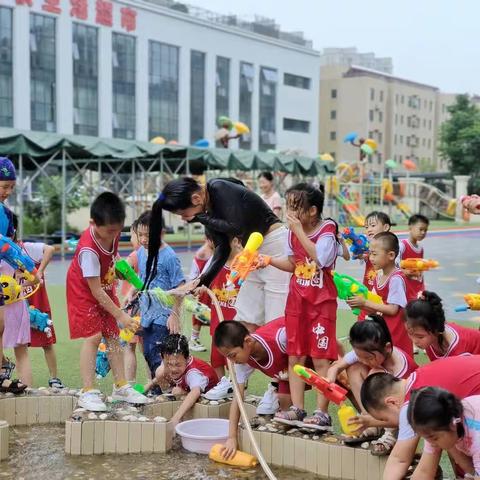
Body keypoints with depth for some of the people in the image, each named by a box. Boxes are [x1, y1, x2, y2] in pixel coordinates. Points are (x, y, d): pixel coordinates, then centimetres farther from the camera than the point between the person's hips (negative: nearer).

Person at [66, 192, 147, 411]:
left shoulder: (112, 231, -15)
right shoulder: (89, 250, -35)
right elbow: (96, 291, -30)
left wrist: (120, 265, 0)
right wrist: (120, 315, -27)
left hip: (106, 288, 7)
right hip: (84, 292, -7)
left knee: (113, 334, 5)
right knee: (93, 336, -15)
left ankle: (121, 386, 12)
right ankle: (87, 392, -10)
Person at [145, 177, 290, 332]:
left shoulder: (221, 189, -18)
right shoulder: (208, 207, 5)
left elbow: (237, 228, -27)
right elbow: (222, 248, 5)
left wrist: (201, 218, -17)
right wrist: (202, 280, -5)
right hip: (256, 253, 9)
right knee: (244, 322, 8)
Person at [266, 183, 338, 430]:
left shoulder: (327, 230, -12)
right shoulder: (293, 231, 7)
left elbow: (321, 259, -28)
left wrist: (300, 231, -25)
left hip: (322, 301, -6)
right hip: (296, 300, 7)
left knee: (320, 358, -3)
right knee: (295, 357, 8)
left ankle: (322, 412, 2)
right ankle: (297, 409, 16)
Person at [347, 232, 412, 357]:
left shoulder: (396, 278, -16)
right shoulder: (378, 278, 10)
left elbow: (393, 309, -19)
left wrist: (365, 302, -14)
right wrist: (359, 304, -7)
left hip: (394, 333, -8)